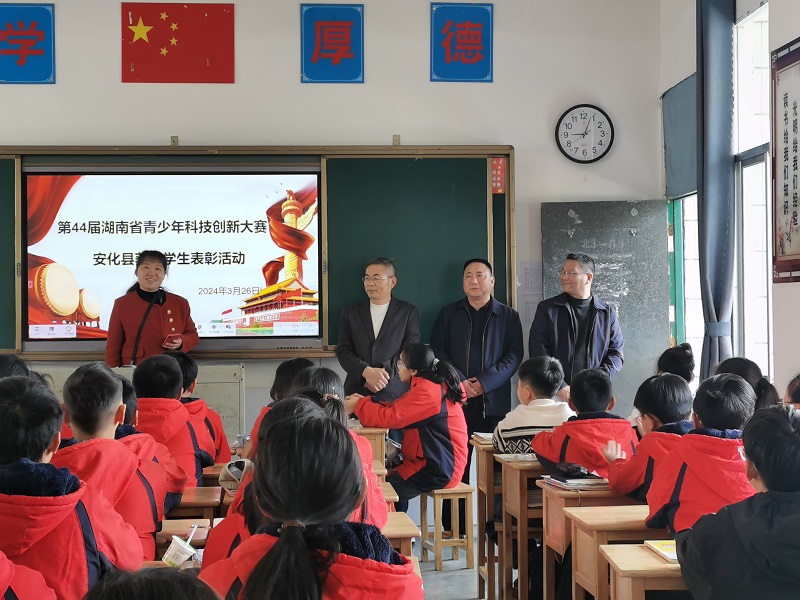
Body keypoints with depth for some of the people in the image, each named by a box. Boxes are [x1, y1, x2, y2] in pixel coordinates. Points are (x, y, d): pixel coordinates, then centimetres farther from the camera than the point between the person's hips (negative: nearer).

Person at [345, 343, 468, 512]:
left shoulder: (427, 392, -21)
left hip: (438, 471, -10)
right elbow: (398, 409, 14)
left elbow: (391, 417, -22)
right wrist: (365, 402, 6)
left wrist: (359, 406, -8)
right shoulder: (434, 386, 12)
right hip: (440, 462, 10)